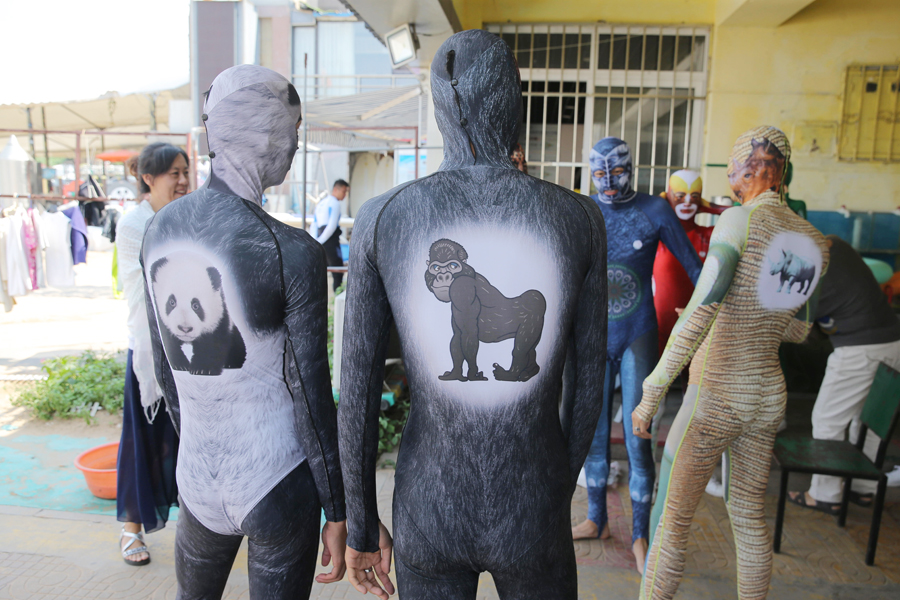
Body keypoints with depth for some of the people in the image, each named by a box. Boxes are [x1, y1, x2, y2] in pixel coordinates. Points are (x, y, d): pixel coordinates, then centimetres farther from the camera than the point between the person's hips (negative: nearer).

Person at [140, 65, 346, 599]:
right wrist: (336, 511, -4)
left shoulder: (160, 229, -3)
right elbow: (312, 398, -16)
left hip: (197, 475, 6)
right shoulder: (294, 253, -22)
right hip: (278, 482, -5)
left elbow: (165, 364, 7)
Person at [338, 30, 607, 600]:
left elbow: (357, 389, -8)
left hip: (427, 509, 1)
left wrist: (360, 521, 7)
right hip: (531, 515, 0)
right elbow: (588, 380, -2)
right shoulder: (578, 217, -10)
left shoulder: (382, 217, -11)